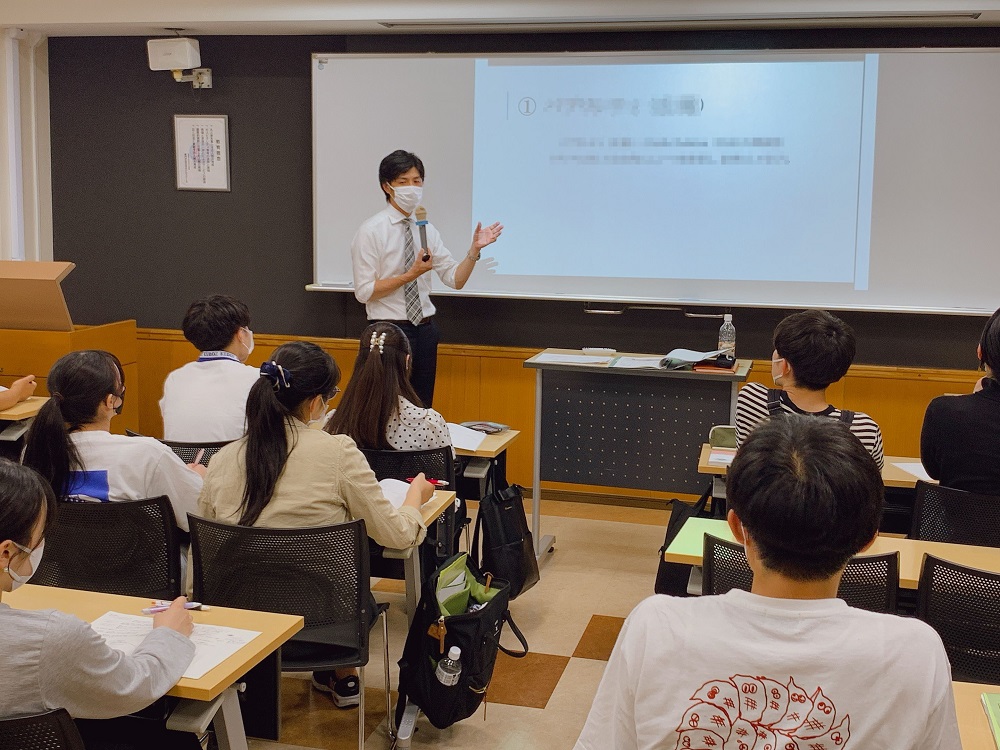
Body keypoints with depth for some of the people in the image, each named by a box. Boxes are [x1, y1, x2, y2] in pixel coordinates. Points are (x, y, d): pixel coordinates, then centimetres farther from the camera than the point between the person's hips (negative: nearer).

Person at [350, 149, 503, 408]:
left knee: (422, 409, 13)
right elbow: (364, 292, -14)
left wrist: (475, 249, -10)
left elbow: (456, 279, 5)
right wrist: (410, 275, -21)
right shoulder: (371, 231, -9)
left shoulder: (427, 230, 7)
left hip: (425, 330, 6)